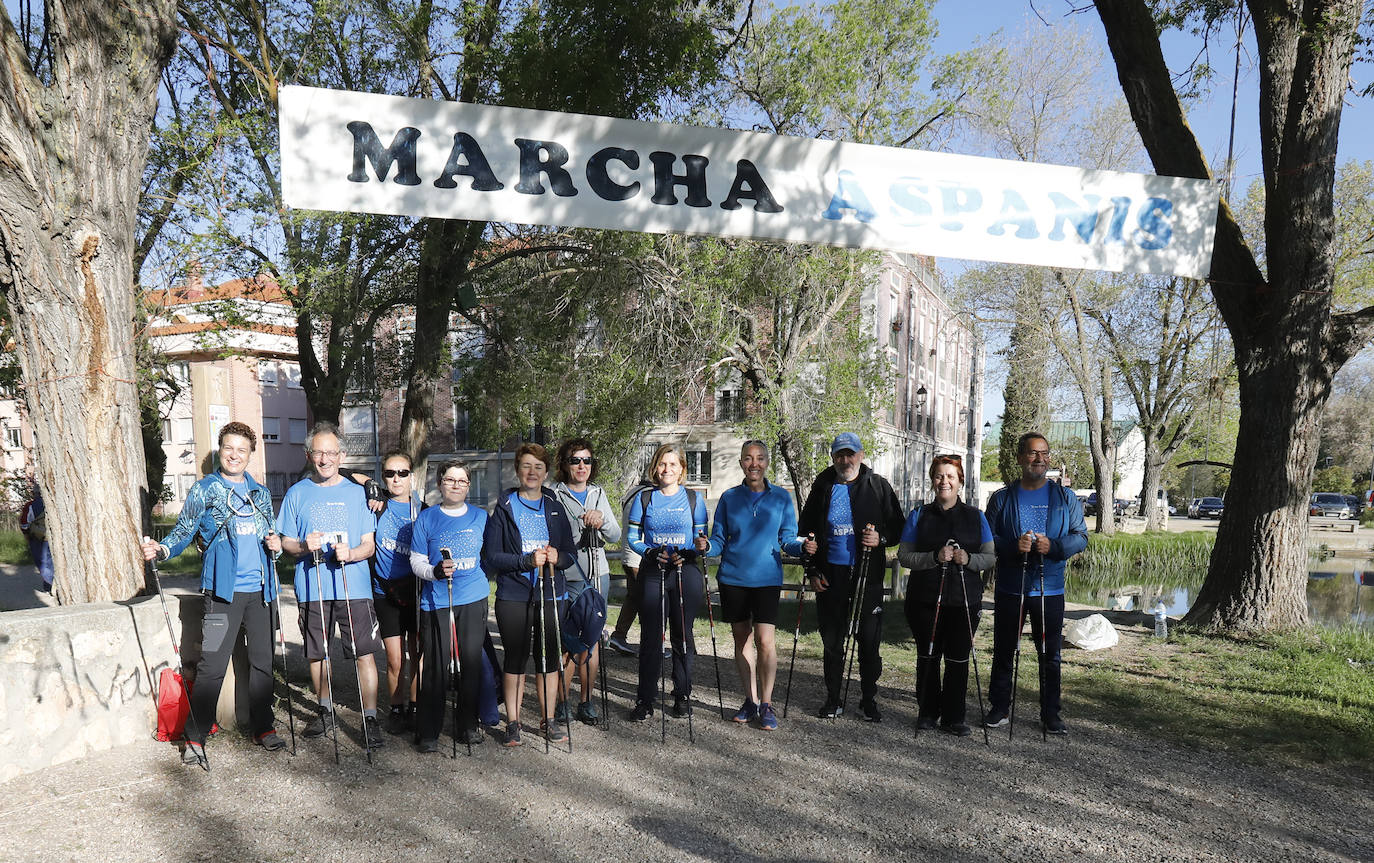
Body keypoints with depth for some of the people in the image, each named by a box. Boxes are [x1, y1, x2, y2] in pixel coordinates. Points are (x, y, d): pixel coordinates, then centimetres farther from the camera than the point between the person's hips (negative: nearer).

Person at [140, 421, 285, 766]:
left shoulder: (261, 492, 16)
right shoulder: (205, 490, 3)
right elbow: (183, 532, -4)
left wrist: (276, 544, 3)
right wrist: (161, 549, -23)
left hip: (259, 589, 5)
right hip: (224, 590, -4)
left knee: (262, 660, 11)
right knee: (212, 664, -6)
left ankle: (263, 728, 24)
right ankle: (195, 738, 6)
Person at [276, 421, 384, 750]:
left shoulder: (357, 492, 6)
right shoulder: (297, 493, 8)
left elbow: (369, 545, 5)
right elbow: (285, 541, 9)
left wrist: (351, 553, -17)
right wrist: (303, 546, -13)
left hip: (354, 587, -1)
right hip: (311, 588, 2)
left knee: (364, 653, -7)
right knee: (317, 653, 12)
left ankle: (370, 719, -1)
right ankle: (326, 711, 31)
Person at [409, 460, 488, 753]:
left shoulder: (480, 517, 9)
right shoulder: (427, 518, 2)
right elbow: (416, 561, 0)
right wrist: (436, 571, -17)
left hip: (474, 600, 3)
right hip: (437, 602, -2)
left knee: (472, 664, 6)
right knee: (436, 668, -3)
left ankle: (469, 726, 19)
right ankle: (428, 732, 9)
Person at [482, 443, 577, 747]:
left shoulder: (555, 508, 11)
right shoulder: (503, 508, 1)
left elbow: (571, 553, 11)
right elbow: (491, 556, -5)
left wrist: (557, 557, -12)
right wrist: (528, 560, -19)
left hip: (551, 595, 3)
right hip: (513, 597, -3)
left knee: (549, 657, 7)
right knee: (515, 658, 2)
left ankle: (548, 719, 20)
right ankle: (513, 723, 15)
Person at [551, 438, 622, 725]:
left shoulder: (598, 494, 14)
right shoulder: (555, 495, -3)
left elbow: (615, 535, 6)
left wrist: (602, 518, -12)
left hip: (598, 577, 5)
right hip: (567, 578, -5)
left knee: (592, 640, 9)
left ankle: (587, 701, 20)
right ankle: (561, 702, 11)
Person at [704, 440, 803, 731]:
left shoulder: (781, 498, 4)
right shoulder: (729, 498, 6)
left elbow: (788, 540, 6)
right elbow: (719, 540, 8)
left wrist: (802, 547, -15)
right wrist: (707, 548, -13)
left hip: (767, 579, -2)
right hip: (733, 578, 2)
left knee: (765, 640, -10)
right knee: (741, 639, 9)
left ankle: (766, 704, 4)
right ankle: (750, 700, 23)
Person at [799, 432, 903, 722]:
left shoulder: (879, 487, 4)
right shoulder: (822, 487, 7)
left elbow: (898, 527, 7)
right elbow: (807, 532, 11)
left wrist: (881, 539, -15)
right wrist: (813, 571, 4)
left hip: (868, 575, -1)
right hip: (830, 576, 1)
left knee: (869, 641, 3)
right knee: (832, 641, 8)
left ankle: (868, 700, 18)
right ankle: (833, 700, 21)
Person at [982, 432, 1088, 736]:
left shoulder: (1065, 497, 6)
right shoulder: (1002, 498, 4)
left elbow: (1081, 537, 3)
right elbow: (987, 539, 1)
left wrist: (1053, 546, -16)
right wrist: (1013, 546, -18)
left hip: (1050, 590, 0)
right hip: (1009, 589, 0)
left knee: (1050, 655, 7)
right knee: (1003, 651, 8)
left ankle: (1051, 713, 19)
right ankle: (999, 708, 21)